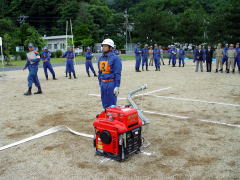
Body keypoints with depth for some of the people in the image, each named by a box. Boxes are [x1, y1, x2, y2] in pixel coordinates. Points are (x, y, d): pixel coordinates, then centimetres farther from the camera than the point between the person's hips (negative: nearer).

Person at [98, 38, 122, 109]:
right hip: (103, 83, 7)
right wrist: (100, 84, 16)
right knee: (105, 104, 14)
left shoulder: (115, 58, -9)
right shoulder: (101, 58, 11)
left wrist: (117, 86, -15)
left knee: (112, 105, 0)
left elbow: (117, 73, -12)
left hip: (111, 83, -6)